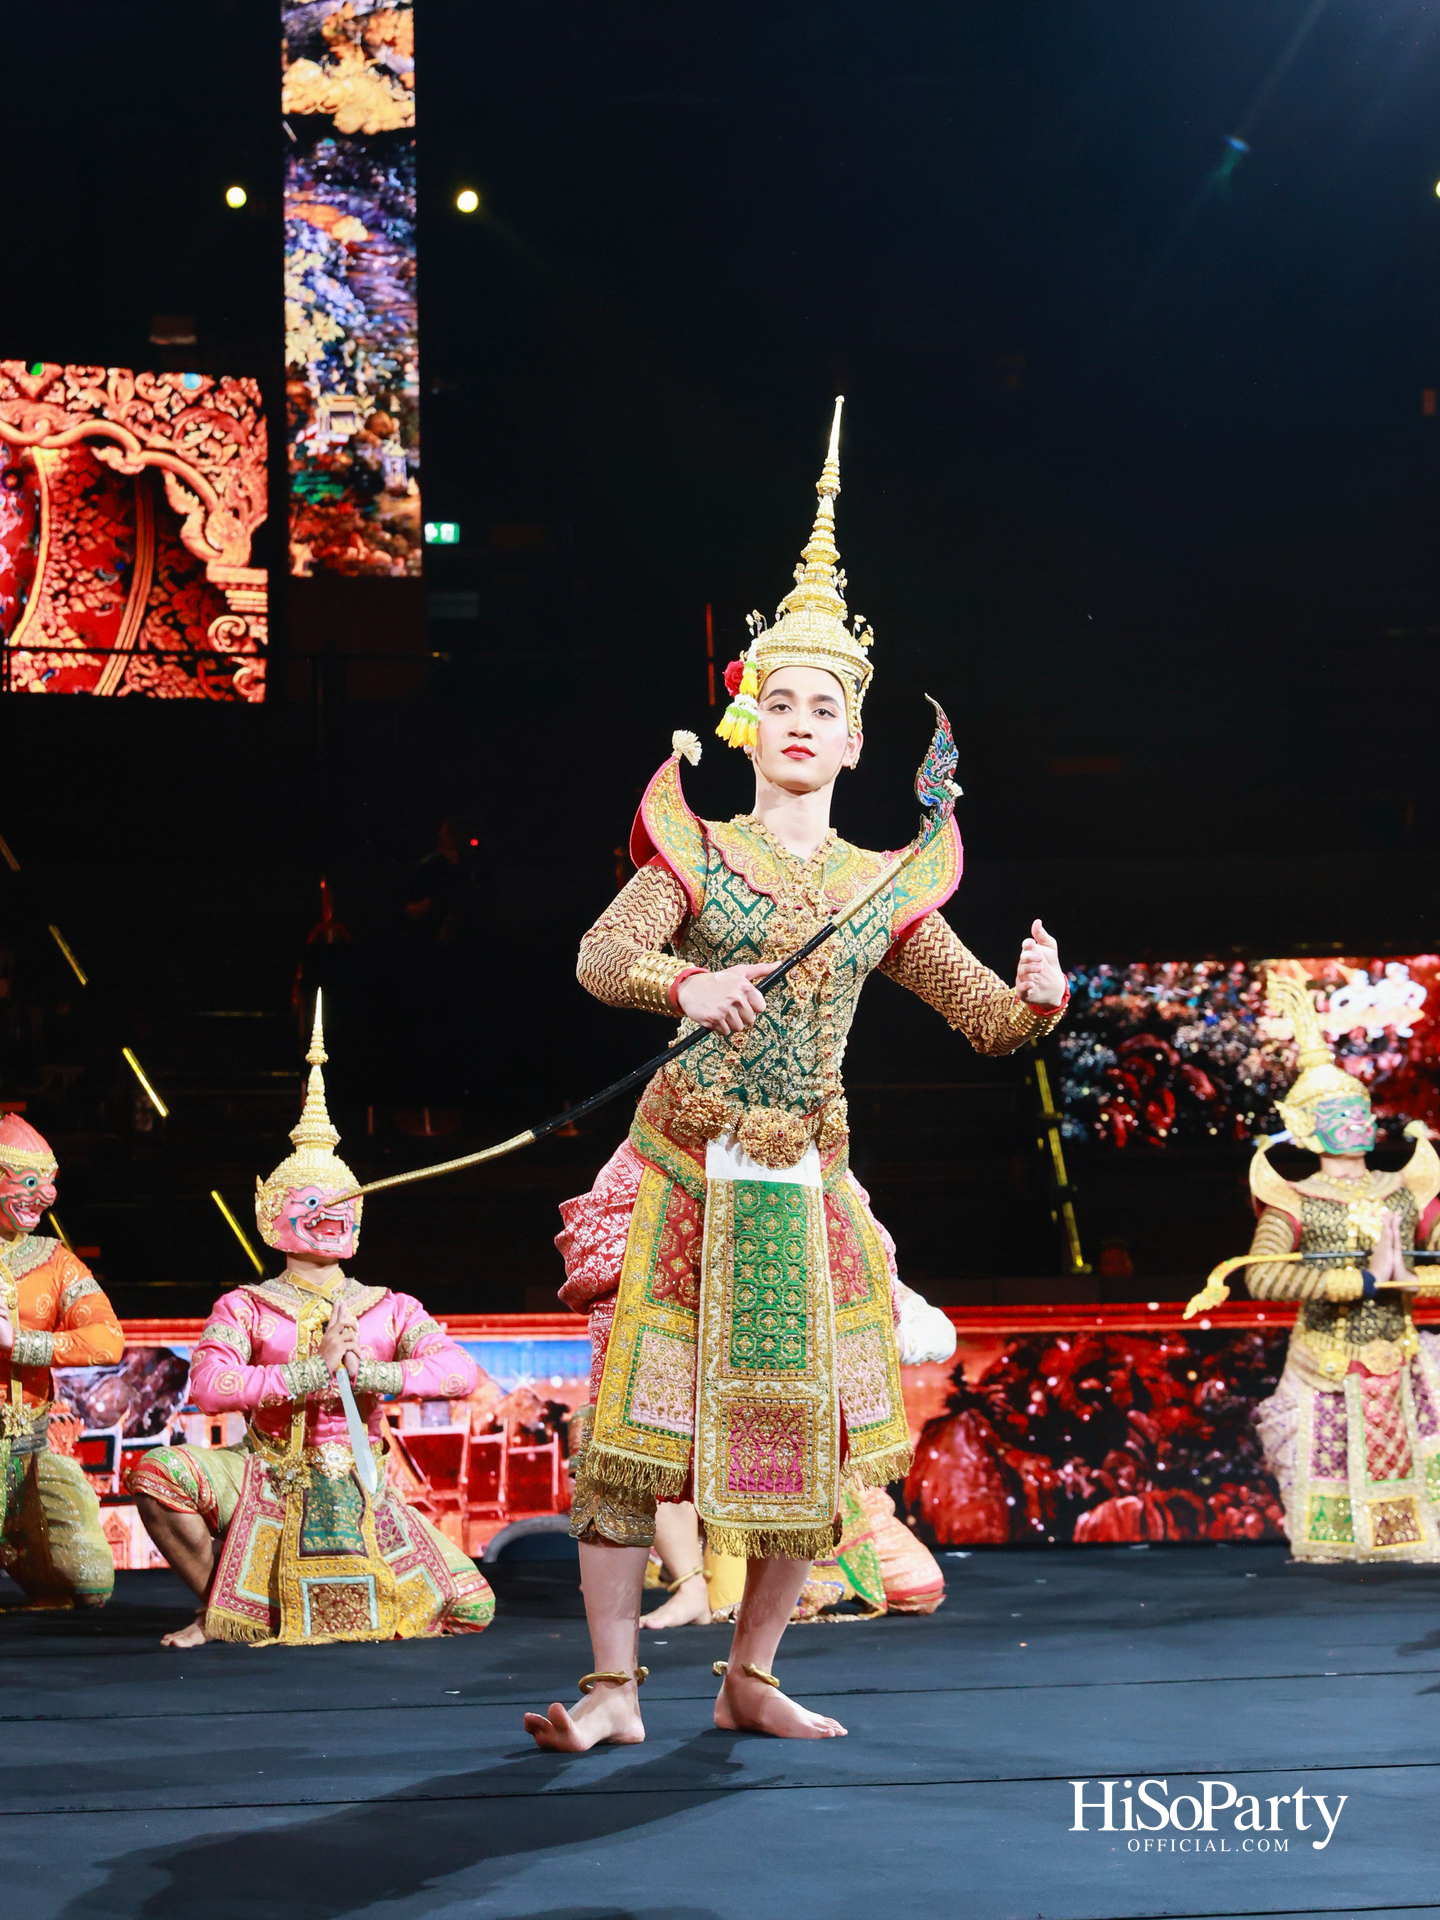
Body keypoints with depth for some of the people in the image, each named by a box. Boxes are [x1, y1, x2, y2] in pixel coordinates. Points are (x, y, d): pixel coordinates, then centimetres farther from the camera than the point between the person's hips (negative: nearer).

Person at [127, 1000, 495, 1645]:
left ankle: (354, 1597, 19)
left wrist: (369, 1372, -20)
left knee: (471, 1610, -12)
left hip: (361, 1491, 2)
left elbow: (461, 1372, -9)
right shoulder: (245, 1309, -1)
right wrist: (315, 1370, -21)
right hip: (268, 1485, -2)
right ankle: (217, 1608, -6)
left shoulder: (391, 1310, 6)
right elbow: (210, 1387, -20)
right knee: (156, 1472, -30)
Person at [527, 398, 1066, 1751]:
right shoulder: (695, 852, 2)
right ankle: (613, 1686, 2)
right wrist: (684, 982, -34)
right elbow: (600, 955, -13)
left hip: (804, 1185, 3)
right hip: (686, 1171, -3)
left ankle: (750, 1678, 19)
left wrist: (1038, 998, -15)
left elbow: (985, 1019, 8)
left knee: (809, 1435, 4)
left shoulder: (885, 889, 9)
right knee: (633, 1416, -6)